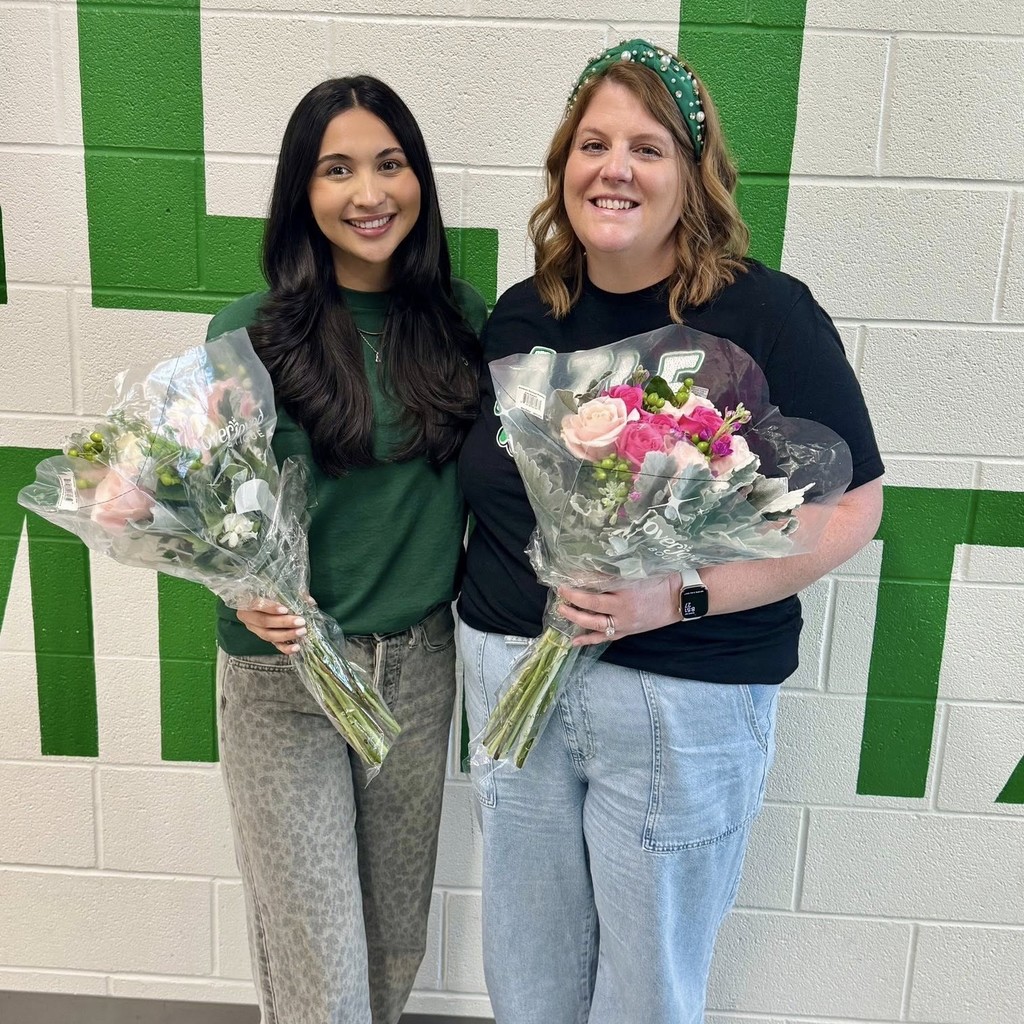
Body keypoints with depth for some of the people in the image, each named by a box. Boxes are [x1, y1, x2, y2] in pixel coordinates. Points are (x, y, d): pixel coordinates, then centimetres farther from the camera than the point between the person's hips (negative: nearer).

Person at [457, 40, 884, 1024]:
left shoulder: (766, 315, -12)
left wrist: (680, 594, -23)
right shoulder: (518, 315, 3)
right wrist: (492, 617, -1)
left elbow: (849, 506, -12)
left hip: (687, 701, -4)